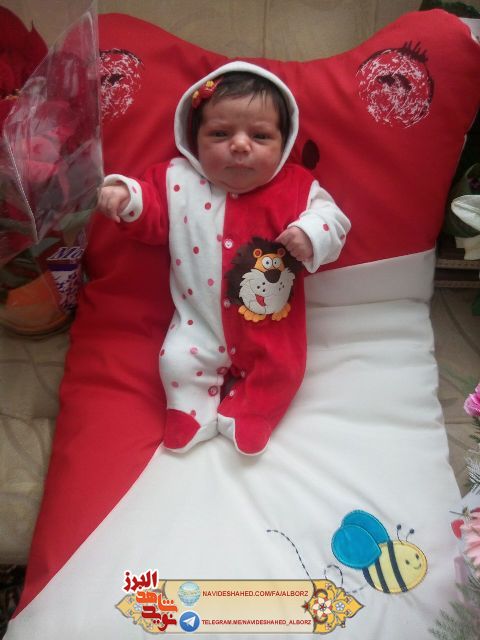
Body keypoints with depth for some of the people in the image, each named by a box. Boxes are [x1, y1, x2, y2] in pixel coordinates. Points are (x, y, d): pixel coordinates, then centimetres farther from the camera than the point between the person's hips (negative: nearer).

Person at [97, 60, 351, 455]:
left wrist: (311, 235, -29)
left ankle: (242, 416, 21)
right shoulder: (179, 181, -5)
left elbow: (332, 219, -7)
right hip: (200, 323, 1)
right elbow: (152, 216, 3)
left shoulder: (298, 188, -8)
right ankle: (193, 414, 20)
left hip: (271, 324, 0)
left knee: (282, 370, -7)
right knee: (178, 361, -10)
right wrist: (126, 196, -16)